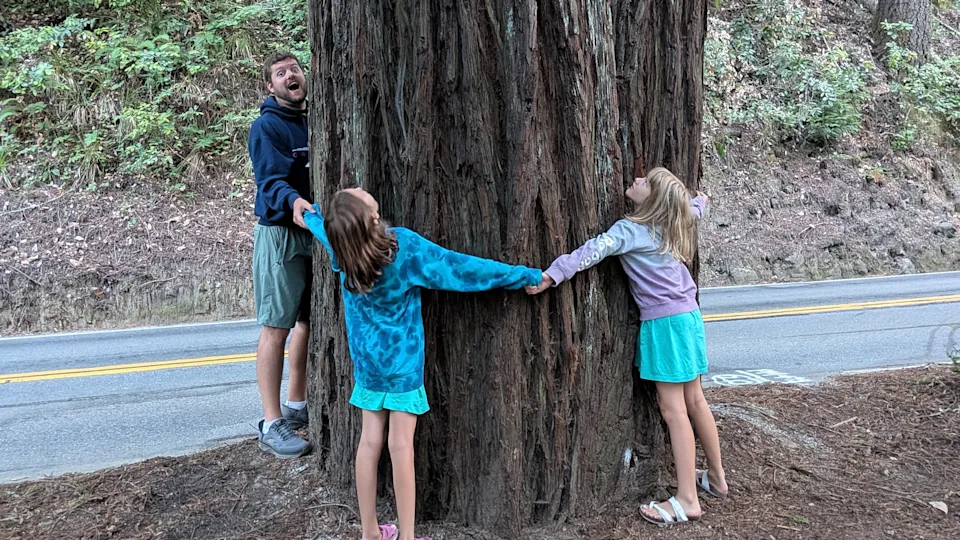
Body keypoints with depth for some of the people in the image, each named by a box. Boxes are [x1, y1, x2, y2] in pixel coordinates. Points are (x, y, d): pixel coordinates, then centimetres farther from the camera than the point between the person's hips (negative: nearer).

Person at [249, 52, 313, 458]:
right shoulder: (267, 126, -8)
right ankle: (272, 426, -1)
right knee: (276, 326, -6)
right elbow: (271, 179, -20)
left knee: (309, 321, 13)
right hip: (280, 232, -7)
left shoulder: (314, 122, 13)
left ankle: (296, 406, 27)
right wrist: (293, 201, -40)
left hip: (316, 231, 7)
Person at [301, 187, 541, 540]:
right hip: (402, 361, -4)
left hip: (367, 360, 5)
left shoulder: (340, 246, -7)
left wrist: (308, 210, 42)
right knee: (401, 446, -2)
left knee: (370, 440, 9)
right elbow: (461, 269, -16)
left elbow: (315, 220, 17)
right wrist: (528, 276, -9)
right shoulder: (404, 245, -20)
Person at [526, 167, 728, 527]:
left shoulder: (631, 229, -12)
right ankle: (716, 477, 31)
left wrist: (552, 275, -33)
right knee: (693, 400, 18)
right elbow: (692, 208, 34)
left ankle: (687, 501, -3)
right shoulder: (669, 223, 11)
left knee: (673, 410, -6)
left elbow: (592, 252, -27)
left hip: (665, 323, -8)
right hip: (686, 316, 8)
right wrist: (698, 200, 57)